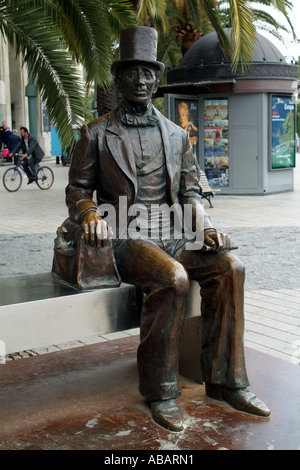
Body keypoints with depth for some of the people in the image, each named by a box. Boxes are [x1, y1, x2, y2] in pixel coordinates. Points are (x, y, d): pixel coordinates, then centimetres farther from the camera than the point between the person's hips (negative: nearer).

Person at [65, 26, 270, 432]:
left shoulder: (176, 135, 18)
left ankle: (225, 379, -13)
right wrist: (90, 214, -14)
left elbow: (189, 192, 16)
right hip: (123, 239, -4)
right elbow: (77, 189, 9)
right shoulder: (97, 133, 8)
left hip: (170, 236, 4)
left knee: (229, 265, -22)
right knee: (173, 277, -34)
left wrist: (204, 226, -4)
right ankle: (160, 391, -17)